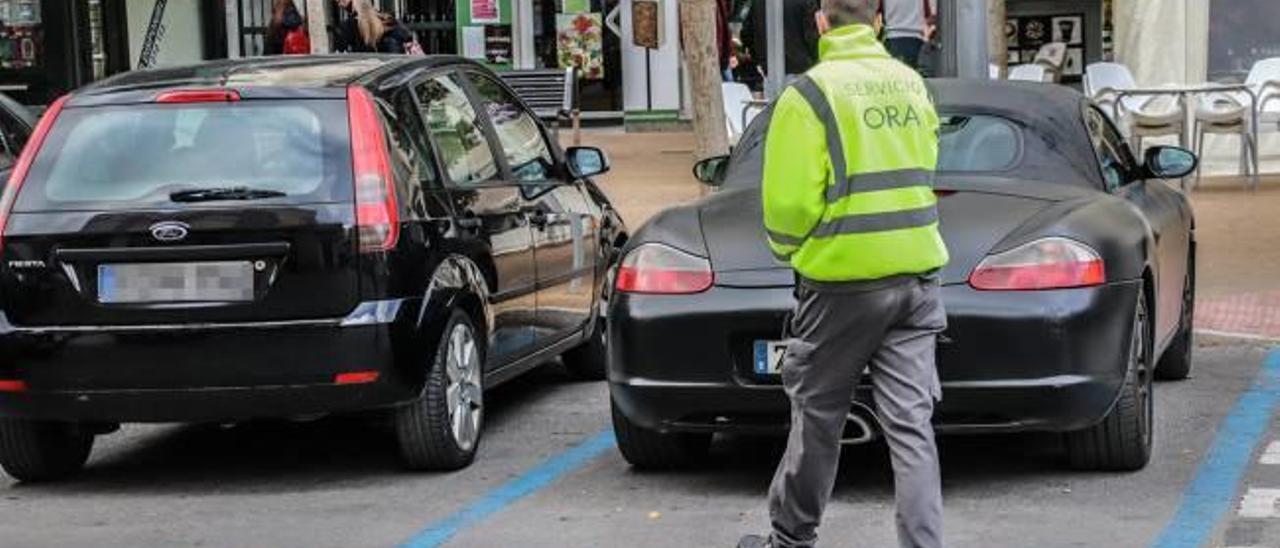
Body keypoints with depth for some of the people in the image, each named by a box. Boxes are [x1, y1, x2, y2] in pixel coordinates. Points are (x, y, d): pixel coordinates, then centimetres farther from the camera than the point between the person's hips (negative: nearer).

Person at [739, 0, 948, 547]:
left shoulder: (810, 93, -11)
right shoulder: (912, 84, 9)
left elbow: (788, 201, -14)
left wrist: (785, 247, 6)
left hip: (843, 280, -5)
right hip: (916, 275, 5)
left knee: (817, 417, 10)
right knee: (910, 422, 3)